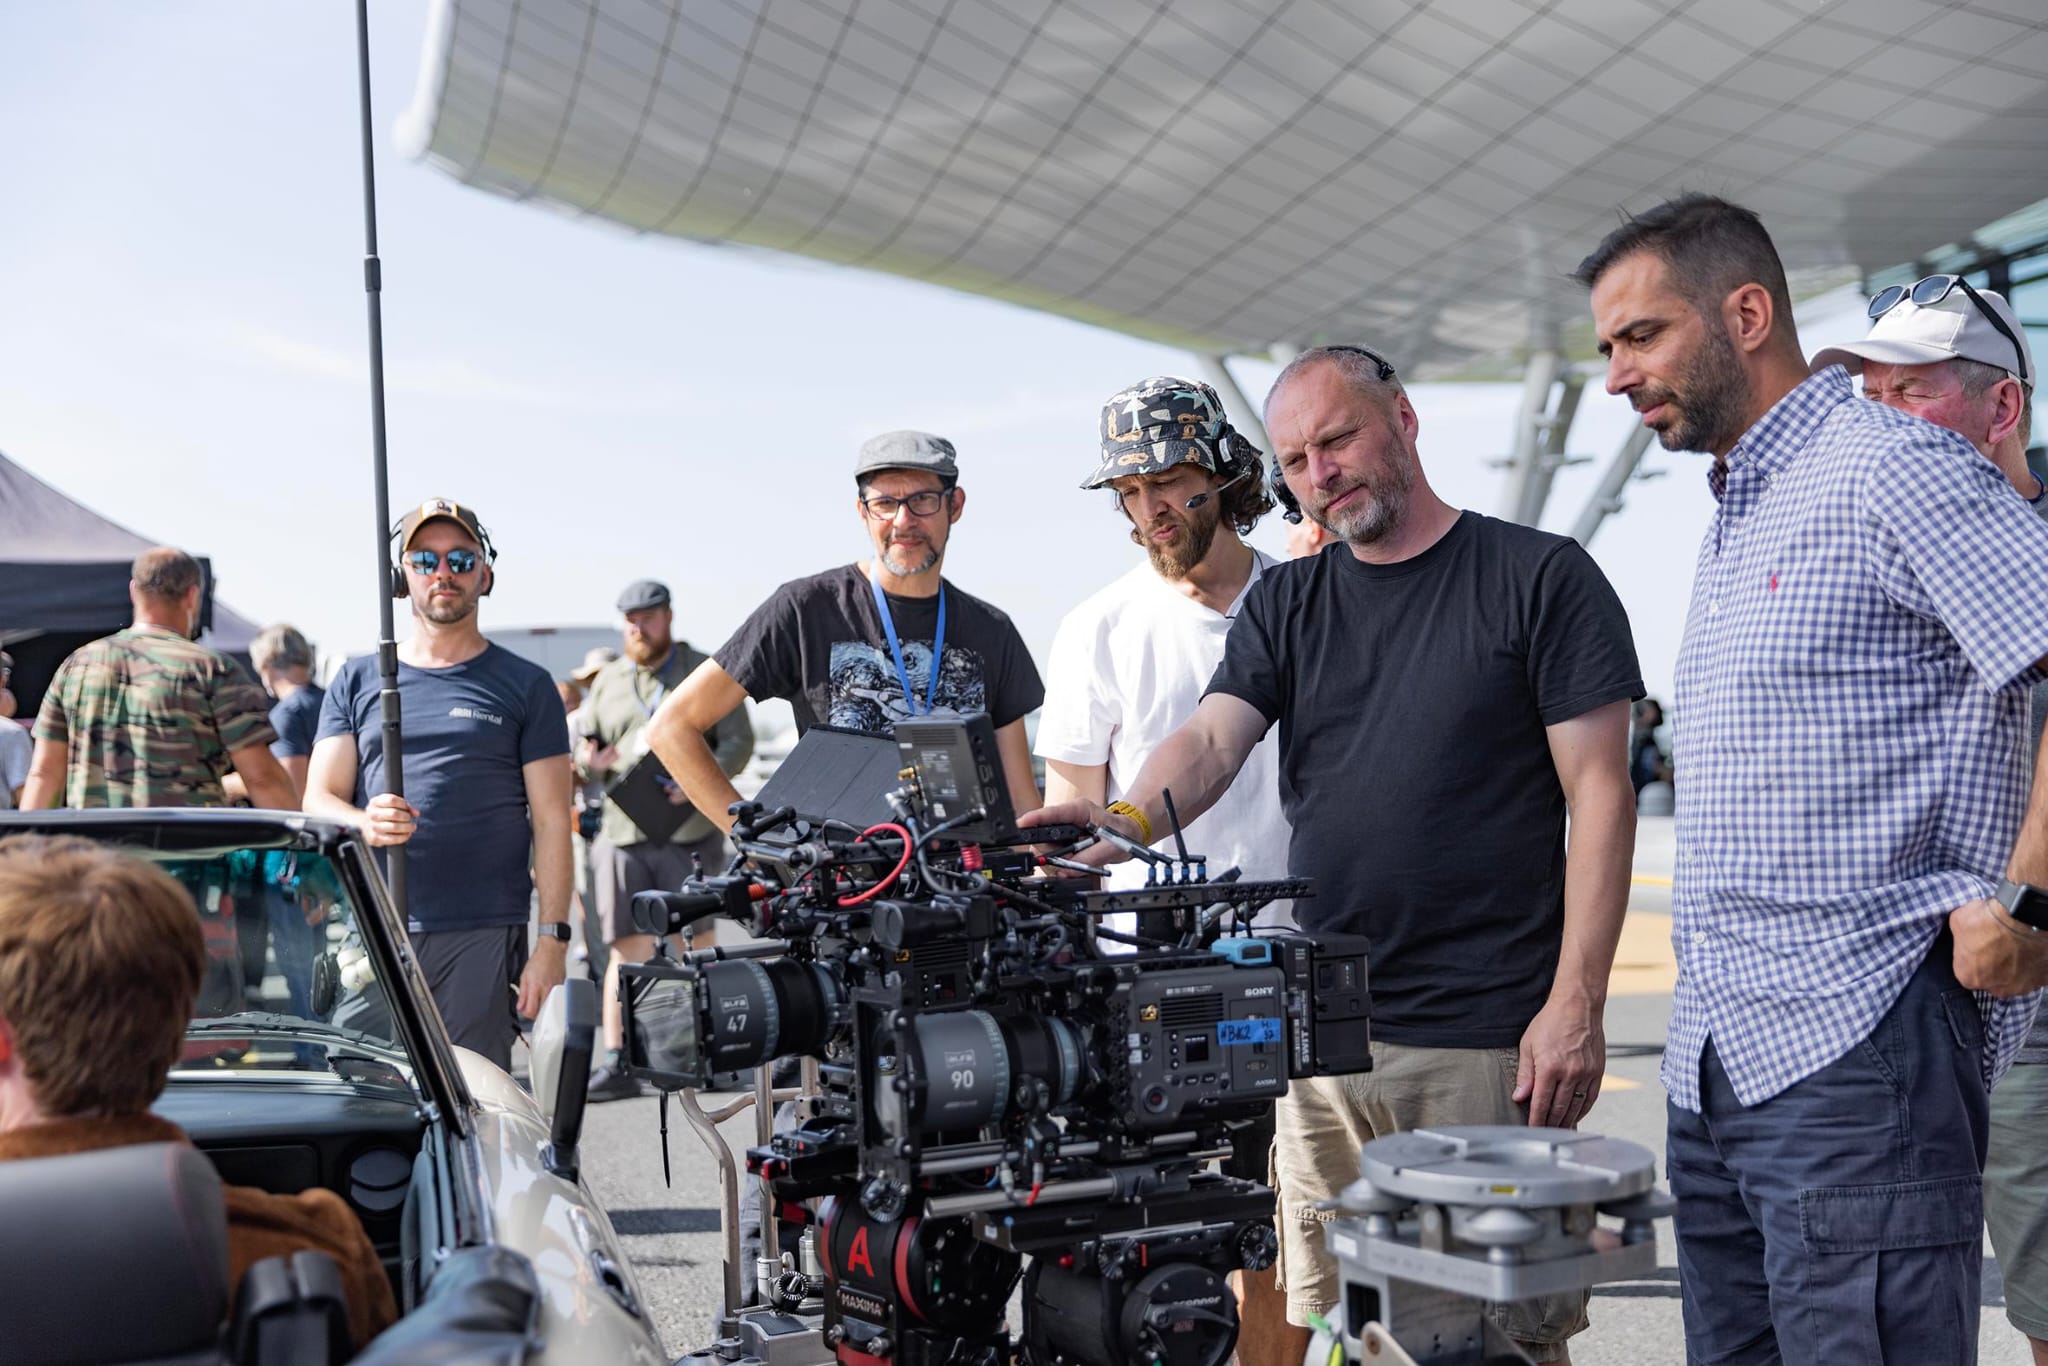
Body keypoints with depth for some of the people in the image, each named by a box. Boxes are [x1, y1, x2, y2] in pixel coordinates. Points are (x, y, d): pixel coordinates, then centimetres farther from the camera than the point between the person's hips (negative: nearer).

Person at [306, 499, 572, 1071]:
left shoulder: (525, 685, 9)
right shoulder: (357, 681, 16)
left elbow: (551, 821, 4)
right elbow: (317, 800, 10)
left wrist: (552, 940, -5)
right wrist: (365, 824, -14)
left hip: (483, 936, -2)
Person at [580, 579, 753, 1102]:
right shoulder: (608, 680, 17)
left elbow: (739, 742, -1)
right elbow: (584, 742, 23)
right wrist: (590, 757, -2)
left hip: (690, 835, -3)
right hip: (623, 836, 3)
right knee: (627, 951, -1)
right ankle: (616, 1064, 0)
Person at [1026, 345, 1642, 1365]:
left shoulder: (1541, 578, 0)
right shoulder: (1283, 605, 14)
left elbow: (1600, 796, -4)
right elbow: (1214, 740, -2)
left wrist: (1576, 1003, -12)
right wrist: (1131, 818, -24)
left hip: (1493, 1039, -4)